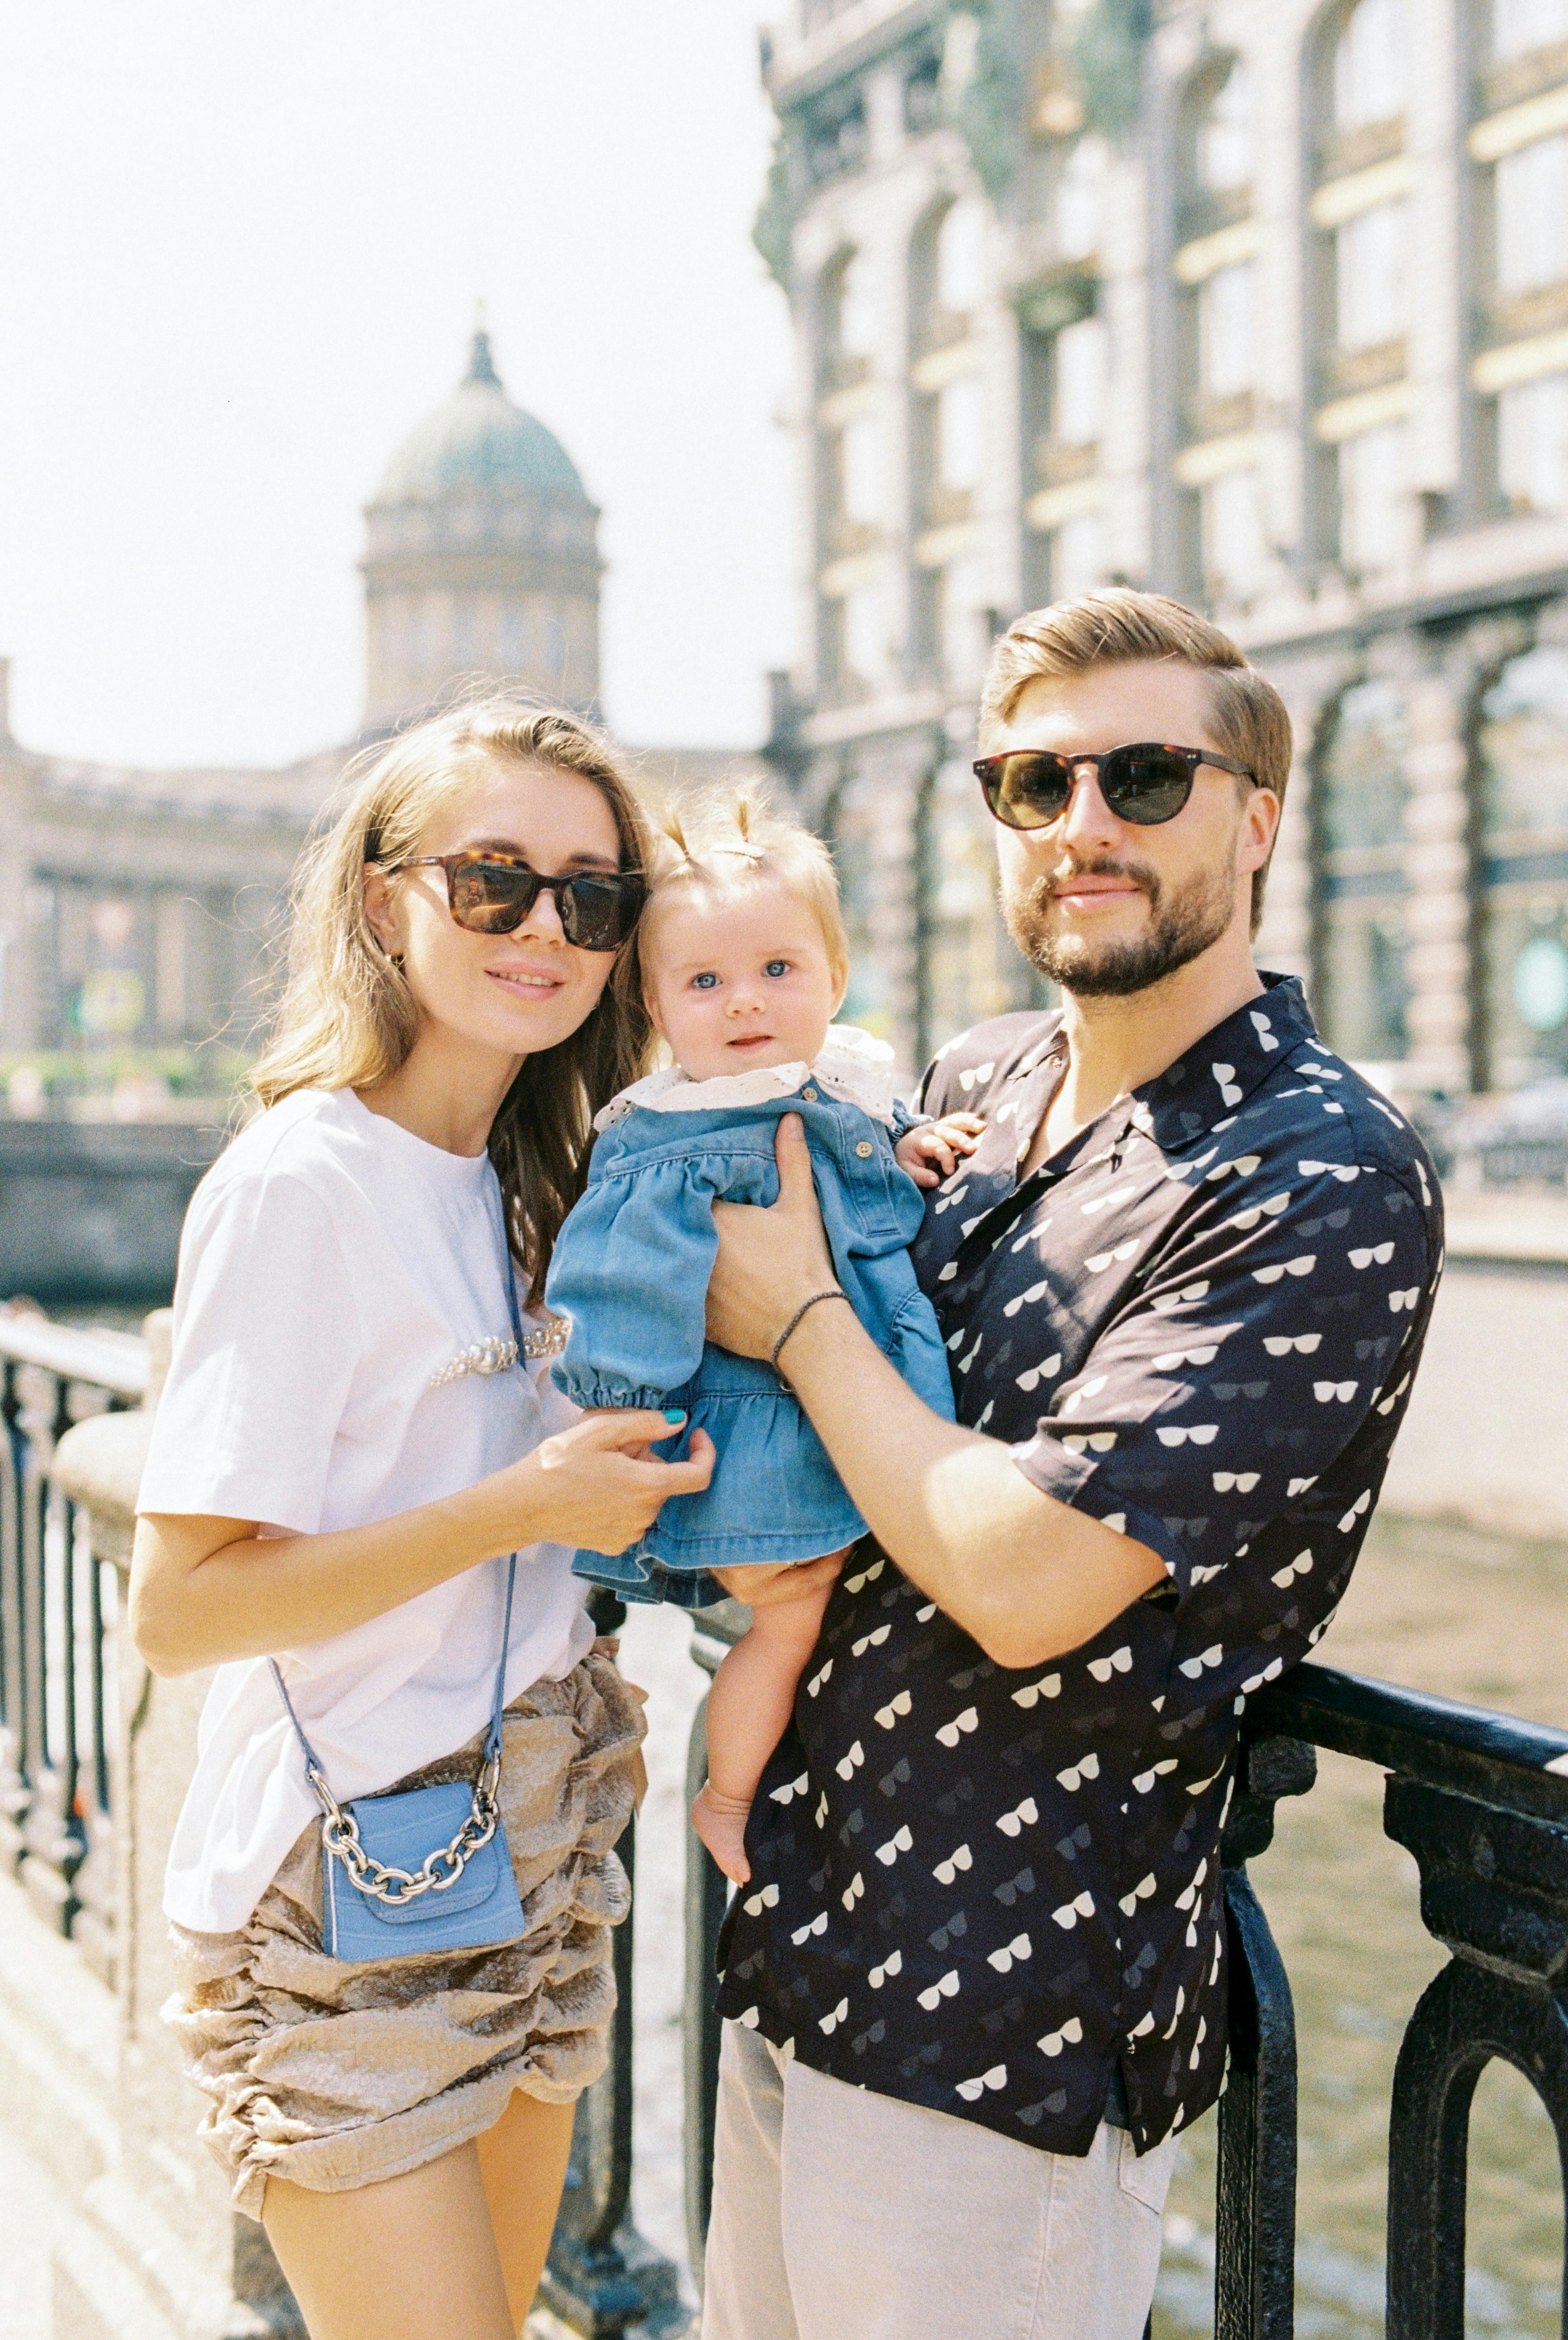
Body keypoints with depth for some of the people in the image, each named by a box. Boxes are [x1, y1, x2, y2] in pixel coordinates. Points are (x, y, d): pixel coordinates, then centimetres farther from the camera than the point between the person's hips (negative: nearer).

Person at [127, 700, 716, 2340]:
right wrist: (521, 1508, -22)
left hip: (532, 1869, 8)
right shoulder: (301, 1186, -16)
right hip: (343, 1916, -8)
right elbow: (176, 1608, -19)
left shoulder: (530, 1187, 8)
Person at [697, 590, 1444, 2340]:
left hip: (999, 2029, -7)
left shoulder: (1326, 1183, -19)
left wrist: (797, 1316, -12)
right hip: (796, 1938, 8)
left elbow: (1022, 1580, -25)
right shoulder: (967, 1090, 5)